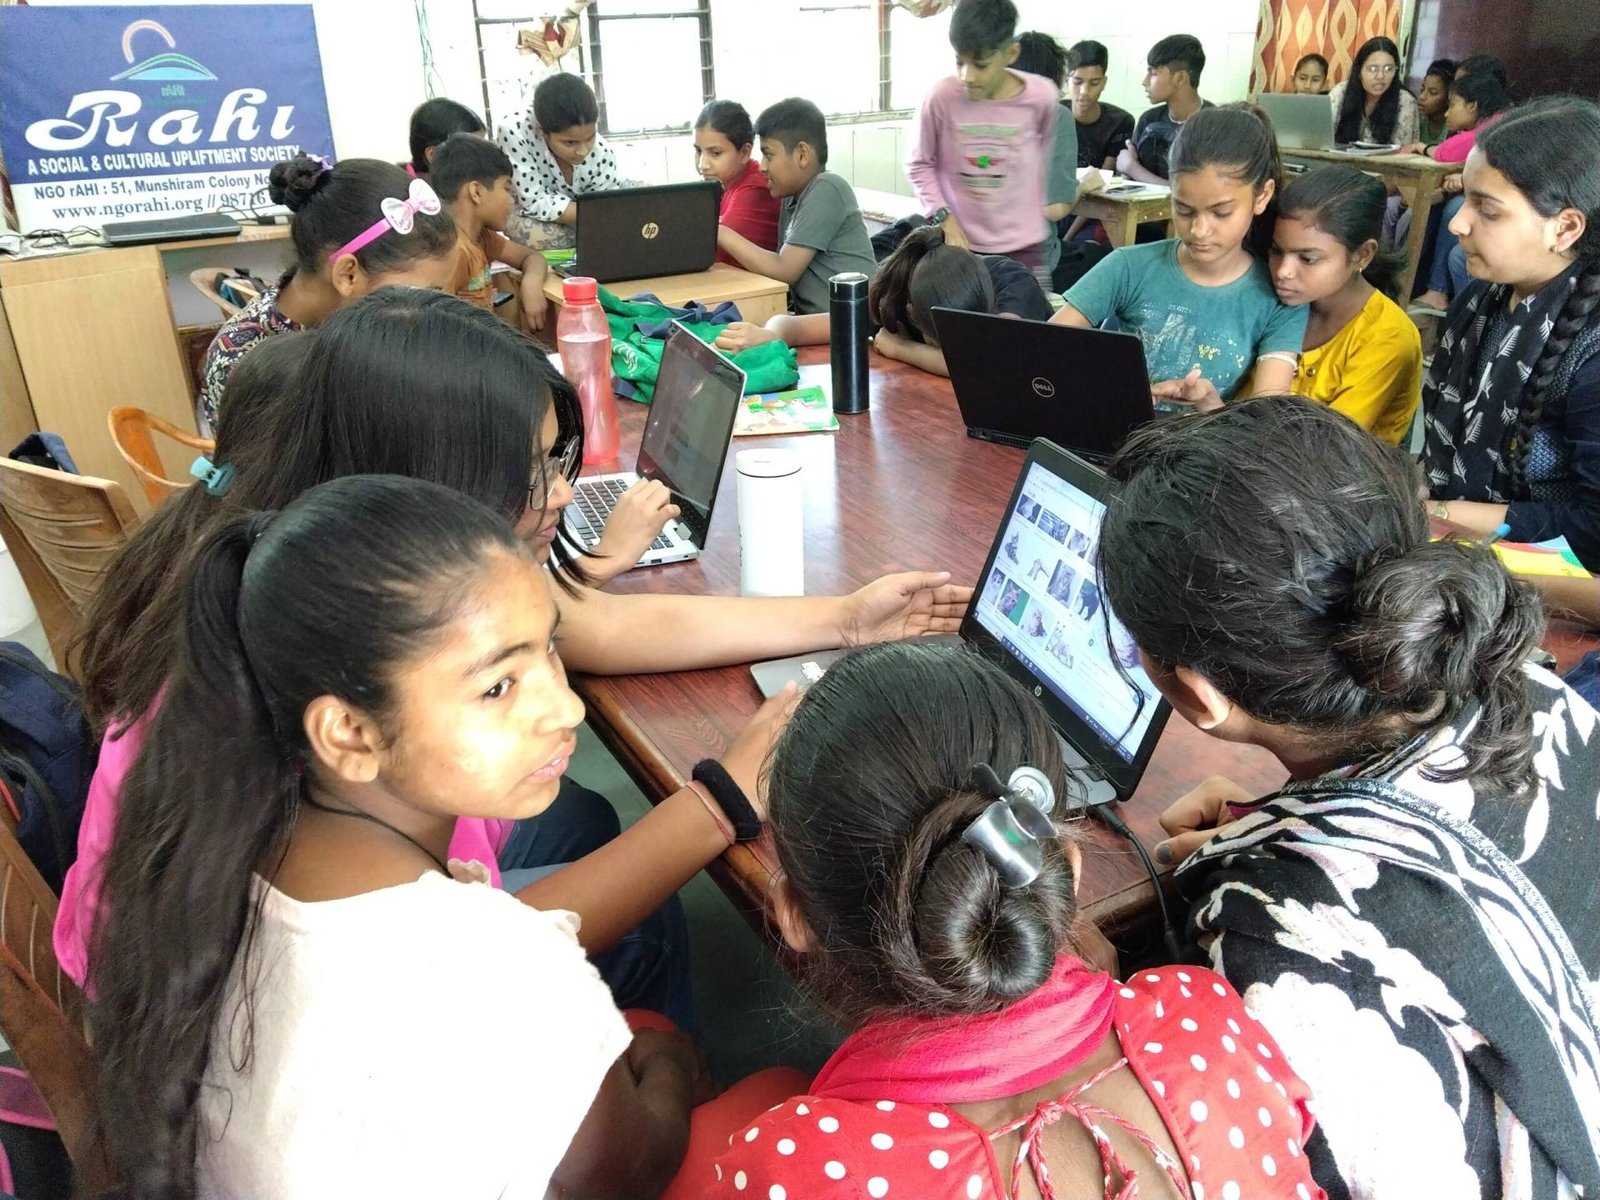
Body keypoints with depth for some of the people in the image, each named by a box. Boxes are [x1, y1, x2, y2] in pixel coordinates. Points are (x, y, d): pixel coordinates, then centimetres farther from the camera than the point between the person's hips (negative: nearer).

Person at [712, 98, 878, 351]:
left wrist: (721, 234, -5)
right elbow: (783, 265, 10)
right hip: (814, 318, 8)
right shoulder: (793, 197, 16)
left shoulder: (826, 189, -9)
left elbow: (785, 270, -11)